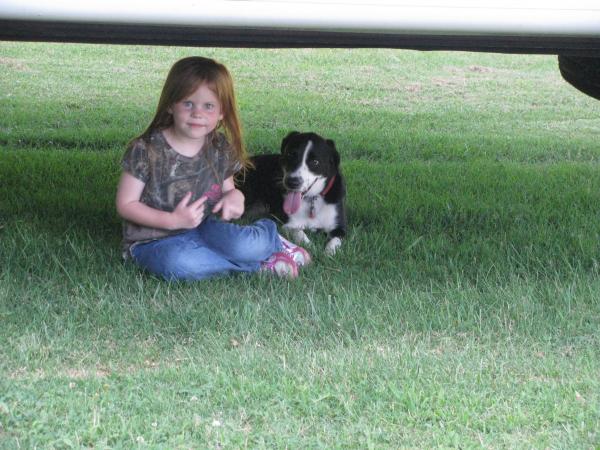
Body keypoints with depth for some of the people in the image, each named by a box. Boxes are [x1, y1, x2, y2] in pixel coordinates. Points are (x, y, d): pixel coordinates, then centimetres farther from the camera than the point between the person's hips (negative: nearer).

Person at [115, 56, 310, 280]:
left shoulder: (220, 150, 2)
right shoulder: (145, 150, -12)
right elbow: (126, 205, -9)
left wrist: (235, 196, -10)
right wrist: (174, 220, -21)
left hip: (205, 228, 3)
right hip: (155, 240, -3)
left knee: (243, 245, -32)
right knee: (180, 264, -39)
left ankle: (272, 240, 5)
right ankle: (261, 263, -18)